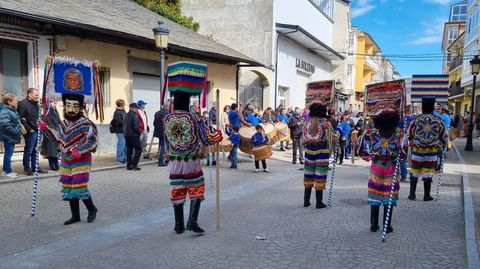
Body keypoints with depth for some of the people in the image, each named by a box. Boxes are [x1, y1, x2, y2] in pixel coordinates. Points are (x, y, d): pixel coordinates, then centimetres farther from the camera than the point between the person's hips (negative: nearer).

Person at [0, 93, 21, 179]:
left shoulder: (13, 110, 12)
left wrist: (19, 130, 12)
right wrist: (15, 131, -25)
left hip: (12, 136, 10)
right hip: (8, 136, -10)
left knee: (9, 153, 16)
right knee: (8, 153, -2)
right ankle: (7, 171, 7)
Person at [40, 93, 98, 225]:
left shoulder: (85, 124, -16)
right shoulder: (63, 123, 7)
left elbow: (93, 141, -19)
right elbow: (58, 136, 24)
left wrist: (80, 151, -27)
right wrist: (45, 128, 17)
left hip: (81, 162, -7)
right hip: (66, 162, 7)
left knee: (79, 187, -9)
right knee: (68, 188, 10)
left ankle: (92, 209, 16)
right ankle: (75, 216, 23)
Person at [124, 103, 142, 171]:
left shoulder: (126, 116, 13)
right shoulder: (134, 116, -14)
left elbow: (124, 126, 17)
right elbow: (135, 127, -19)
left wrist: (125, 133, 18)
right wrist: (139, 133, -4)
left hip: (126, 135, 9)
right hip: (133, 135, -8)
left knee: (129, 150, 13)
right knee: (138, 149, -1)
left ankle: (129, 165, 14)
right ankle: (134, 165, -6)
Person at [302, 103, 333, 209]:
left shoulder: (307, 123, 4)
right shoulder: (326, 123, -7)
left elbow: (304, 137, 7)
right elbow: (330, 139, -5)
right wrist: (330, 150, 5)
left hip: (309, 149, 4)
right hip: (322, 150, -4)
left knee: (308, 174, 13)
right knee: (320, 176, 2)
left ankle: (306, 201, 20)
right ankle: (319, 202, 7)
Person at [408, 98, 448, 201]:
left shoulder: (416, 119, -7)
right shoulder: (438, 121, -4)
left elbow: (409, 135, 2)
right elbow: (444, 137, 4)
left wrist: (411, 144, 18)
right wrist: (441, 147, 20)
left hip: (417, 151, 0)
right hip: (432, 152, 0)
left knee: (414, 173, 9)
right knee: (428, 173, 7)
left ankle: (412, 194, 12)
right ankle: (427, 195, 13)